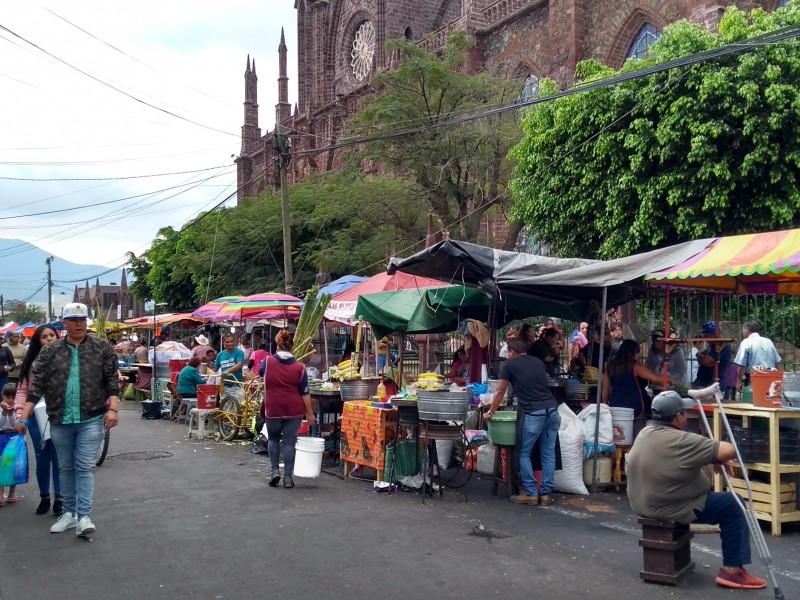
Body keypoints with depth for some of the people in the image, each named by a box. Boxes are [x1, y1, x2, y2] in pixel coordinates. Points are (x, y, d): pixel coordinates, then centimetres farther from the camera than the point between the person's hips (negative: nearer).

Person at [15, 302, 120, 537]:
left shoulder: (102, 348, -1)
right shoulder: (50, 351, 3)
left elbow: (112, 380, -2)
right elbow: (36, 386, 1)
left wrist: (113, 408, -13)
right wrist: (24, 418, -3)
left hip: (91, 419, -2)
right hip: (59, 421, 3)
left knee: (85, 467, -4)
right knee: (65, 468, 12)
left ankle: (84, 516, -4)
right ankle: (69, 513, 24)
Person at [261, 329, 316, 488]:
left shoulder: (268, 362, -3)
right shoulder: (299, 367, -5)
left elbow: (261, 374, 20)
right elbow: (305, 393, -5)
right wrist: (310, 414, 1)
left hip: (273, 408, 1)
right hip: (294, 409, 0)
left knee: (273, 439, 21)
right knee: (289, 442, 5)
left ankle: (275, 470, 12)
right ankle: (288, 477, 6)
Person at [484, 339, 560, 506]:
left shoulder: (509, 365, 8)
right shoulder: (538, 362, 21)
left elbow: (500, 392, 14)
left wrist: (491, 412, 27)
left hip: (533, 413, -5)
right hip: (552, 410, 5)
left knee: (524, 454, 9)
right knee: (548, 454, 11)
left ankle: (530, 493, 9)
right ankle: (546, 494, 14)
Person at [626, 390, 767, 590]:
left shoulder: (644, 433, 2)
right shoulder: (682, 441, -25)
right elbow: (729, 451, -26)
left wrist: (710, 457, 12)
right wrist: (718, 459, -5)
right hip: (670, 510, -9)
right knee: (733, 505, 4)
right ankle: (732, 570, 7)